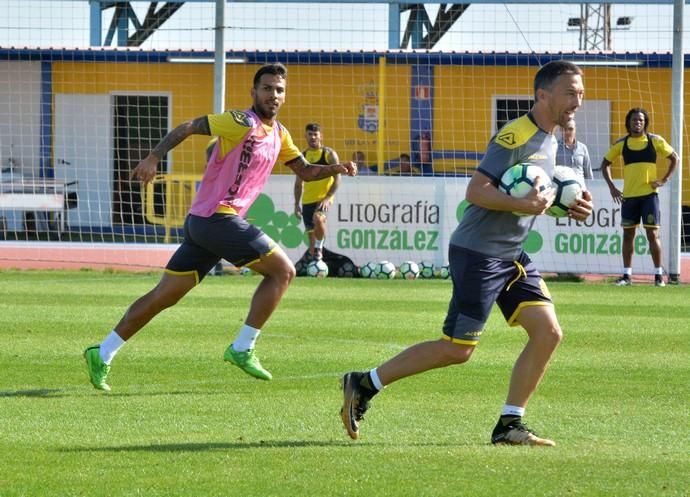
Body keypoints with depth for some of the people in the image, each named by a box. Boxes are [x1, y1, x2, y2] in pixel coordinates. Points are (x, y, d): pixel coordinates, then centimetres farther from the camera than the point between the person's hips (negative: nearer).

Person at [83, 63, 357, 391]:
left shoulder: (279, 135, 18)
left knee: (164, 296, 9)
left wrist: (335, 169, 5)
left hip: (201, 223, 9)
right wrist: (153, 158, -20)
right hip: (217, 217, -9)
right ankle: (242, 349, -4)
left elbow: (305, 171, 24)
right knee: (282, 271, -5)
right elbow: (188, 128, -10)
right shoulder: (243, 123, -9)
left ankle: (102, 354, 11)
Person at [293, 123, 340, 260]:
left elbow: (337, 179, -7)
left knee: (318, 218, -34)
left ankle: (319, 248, -16)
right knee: (311, 234, 6)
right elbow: (299, 183, 16)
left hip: (323, 199, -5)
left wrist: (328, 197, -19)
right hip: (307, 201, 5)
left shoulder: (329, 154, -2)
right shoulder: (302, 156, 10)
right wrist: (297, 203, 9)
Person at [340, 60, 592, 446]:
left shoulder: (550, 143, 13)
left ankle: (510, 425, 2)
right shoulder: (515, 136, -17)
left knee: (548, 332, -4)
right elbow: (477, 191, -22)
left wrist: (570, 207, 9)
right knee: (458, 350, -5)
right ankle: (364, 384, 7)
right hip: (479, 254, -9)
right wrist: (525, 204, -32)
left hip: (512, 256, 9)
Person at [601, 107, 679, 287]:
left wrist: (664, 180, -3)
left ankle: (659, 275, 1)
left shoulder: (655, 141, 0)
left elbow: (674, 158, 8)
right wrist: (612, 187, 3)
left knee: (652, 233, -5)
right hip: (628, 195, 2)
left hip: (649, 193, -2)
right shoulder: (621, 144, 4)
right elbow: (605, 163, 13)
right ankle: (627, 275, 10)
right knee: (628, 234, 4)